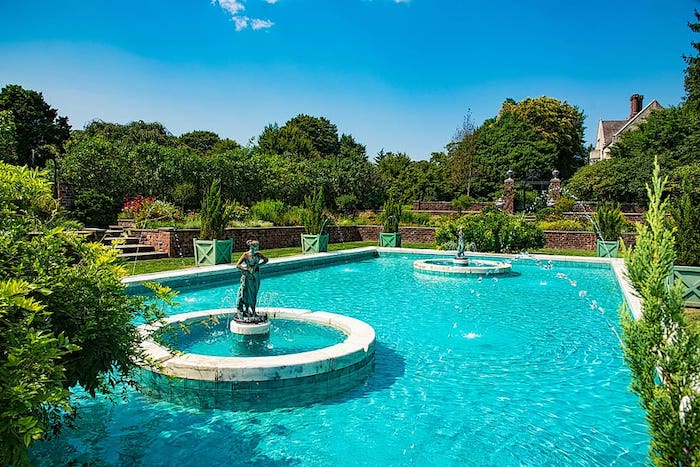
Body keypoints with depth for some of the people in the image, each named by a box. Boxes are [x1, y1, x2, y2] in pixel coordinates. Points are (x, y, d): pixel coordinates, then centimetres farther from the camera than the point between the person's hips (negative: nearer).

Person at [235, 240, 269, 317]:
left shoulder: (258, 254, -1)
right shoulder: (246, 255, -13)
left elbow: (266, 259, 13)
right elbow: (237, 265, -14)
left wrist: (258, 264, 0)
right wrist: (247, 269, -20)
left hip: (256, 276, 5)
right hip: (247, 276, -4)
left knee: (254, 294, 10)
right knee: (246, 294, 1)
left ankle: (252, 311, 21)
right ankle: (242, 310, 14)